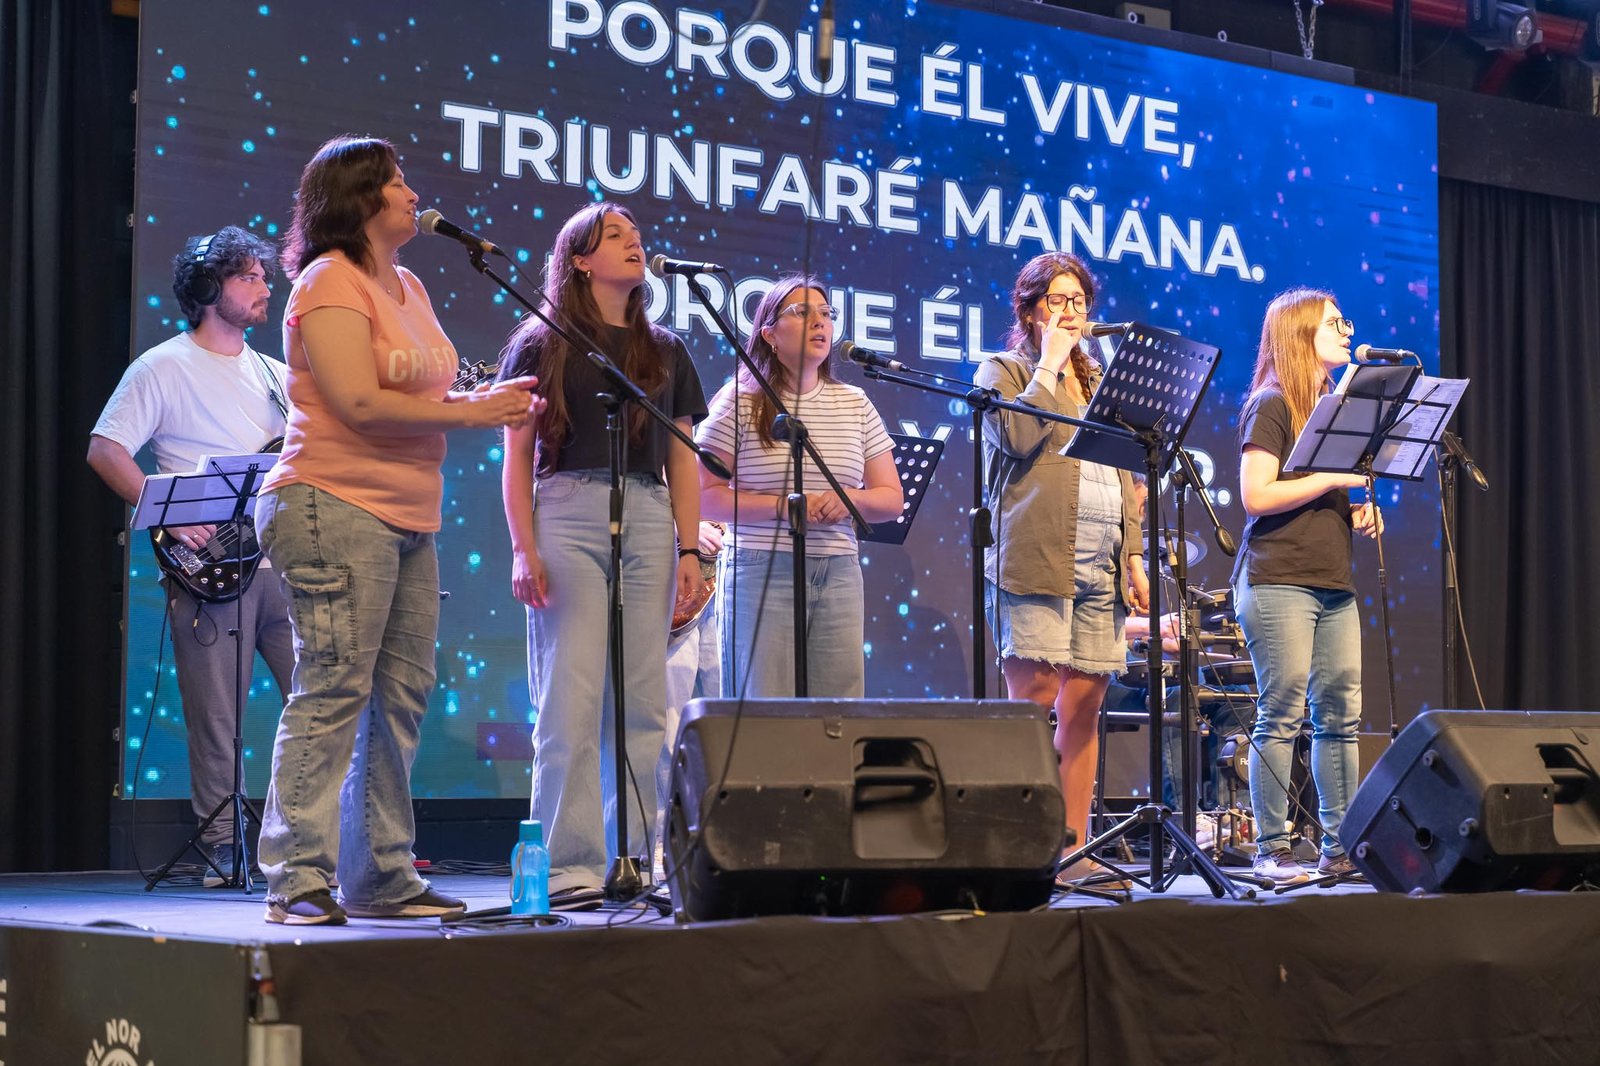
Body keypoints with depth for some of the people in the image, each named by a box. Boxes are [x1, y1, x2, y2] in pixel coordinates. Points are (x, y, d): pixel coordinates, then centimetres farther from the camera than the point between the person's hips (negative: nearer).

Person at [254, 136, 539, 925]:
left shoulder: (407, 287, 21)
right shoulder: (331, 282, -7)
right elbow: (359, 402, -17)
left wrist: (491, 399, 6)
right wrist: (469, 413, -13)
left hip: (407, 519, 9)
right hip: (336, 509, -9)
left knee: (400, 698, 8)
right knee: (332, 692, -11)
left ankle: (382, 877, 14)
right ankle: (296, 880, -7)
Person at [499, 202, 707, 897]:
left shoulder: (665, 353, 18)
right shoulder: (542, 345, 7)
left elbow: (683, 461, 16)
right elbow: (518, 456, 3)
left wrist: (688, 550, 6)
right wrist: (524, 548, -7)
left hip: (647, 521, 3)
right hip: (566, 517, -3)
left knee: (643, 701, 0)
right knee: (571, 696, -8)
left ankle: (640, 857, 5)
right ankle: (571, 864, -6)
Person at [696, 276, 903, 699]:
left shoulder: (856, 405, 13)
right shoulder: (741, 401, 1)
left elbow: (892, 500, 13)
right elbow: (704, 496, -5)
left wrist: (852, 498, -8)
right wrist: (780, 506, -17)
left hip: (839, 574, 4)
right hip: (762, 573, -4)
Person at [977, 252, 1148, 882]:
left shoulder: (1100, 382, 24)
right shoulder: (1003, 373, 7)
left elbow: (1127, 478, 23)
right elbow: (1017, 435, -14)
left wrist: (1133, 557, 14)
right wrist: (1049, 364, -4)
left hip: (1102, 569, 6)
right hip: (1036, 562, -6)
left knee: (1083, 706, 2)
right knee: (1033, 700, -11)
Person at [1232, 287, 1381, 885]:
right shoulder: (1270, 406, -4)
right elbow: (1256, 496, -14)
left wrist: (1361, 513, 8)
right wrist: (1336, 476, -14)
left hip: (1333, 585, 8)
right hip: (1278, 583, -8)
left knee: (1340, 717, 5)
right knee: (1282, 716, -8)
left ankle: (1339, 847, 9)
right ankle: (1271, 850, -4)